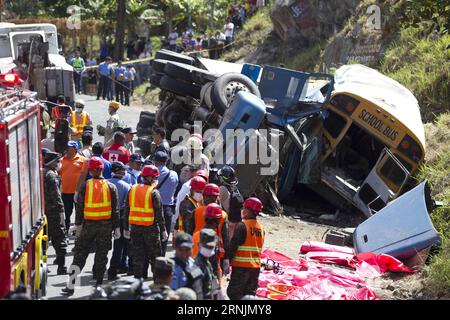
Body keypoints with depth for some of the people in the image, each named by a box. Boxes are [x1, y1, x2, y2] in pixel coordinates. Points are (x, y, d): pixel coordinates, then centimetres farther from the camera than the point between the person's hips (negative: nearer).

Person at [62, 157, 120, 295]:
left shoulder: (85, 186, -4)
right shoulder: (111, 187, -1)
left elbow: (79, 207, -4)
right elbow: (115, 210, -1)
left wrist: (78, 225, 2)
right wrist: (117, 228, 4)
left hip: (88, 224, 0)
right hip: (106, 226, 0)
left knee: (80, 254, 6)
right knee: (101, 255, 10)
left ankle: (70, 286, 3)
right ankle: (98, 283, 11)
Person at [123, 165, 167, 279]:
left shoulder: (132, 189, 4)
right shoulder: (154, 192, -10)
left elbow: (127, 210, 7)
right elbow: (159, 213, -11)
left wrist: (126, 228, 14)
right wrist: (163, 230, -5)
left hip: (135, 227, 4)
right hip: (151, 227, -4)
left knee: (137, 255, 10)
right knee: (154, 255, 8)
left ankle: (138, 277, 10)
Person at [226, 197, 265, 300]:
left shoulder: (242, 226, -14)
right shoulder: (261, 228, 9)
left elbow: (233, 246, -16)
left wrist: (227, 260, -8)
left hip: (241, 266, -7)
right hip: (256, 266, 7)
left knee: (233, 292, -3)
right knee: (250, 293, 14)